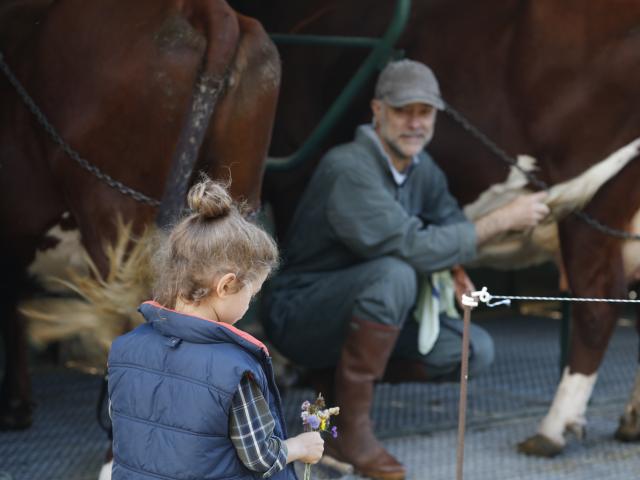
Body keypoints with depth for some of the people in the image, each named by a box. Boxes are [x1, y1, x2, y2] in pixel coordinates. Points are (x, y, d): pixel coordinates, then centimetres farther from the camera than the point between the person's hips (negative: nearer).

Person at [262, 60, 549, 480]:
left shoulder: (422, 167, 2)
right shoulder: (348, 169, -24)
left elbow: (449, 220, 19)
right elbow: (414, 248, -31)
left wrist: (455, 264, -5)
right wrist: (502, 220, -25)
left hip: (355, 311, 8)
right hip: (298, 313, -8)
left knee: (476, 351, -5)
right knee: (394, 274, -36)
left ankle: (339, 374, 8)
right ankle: (351, 430, -24)